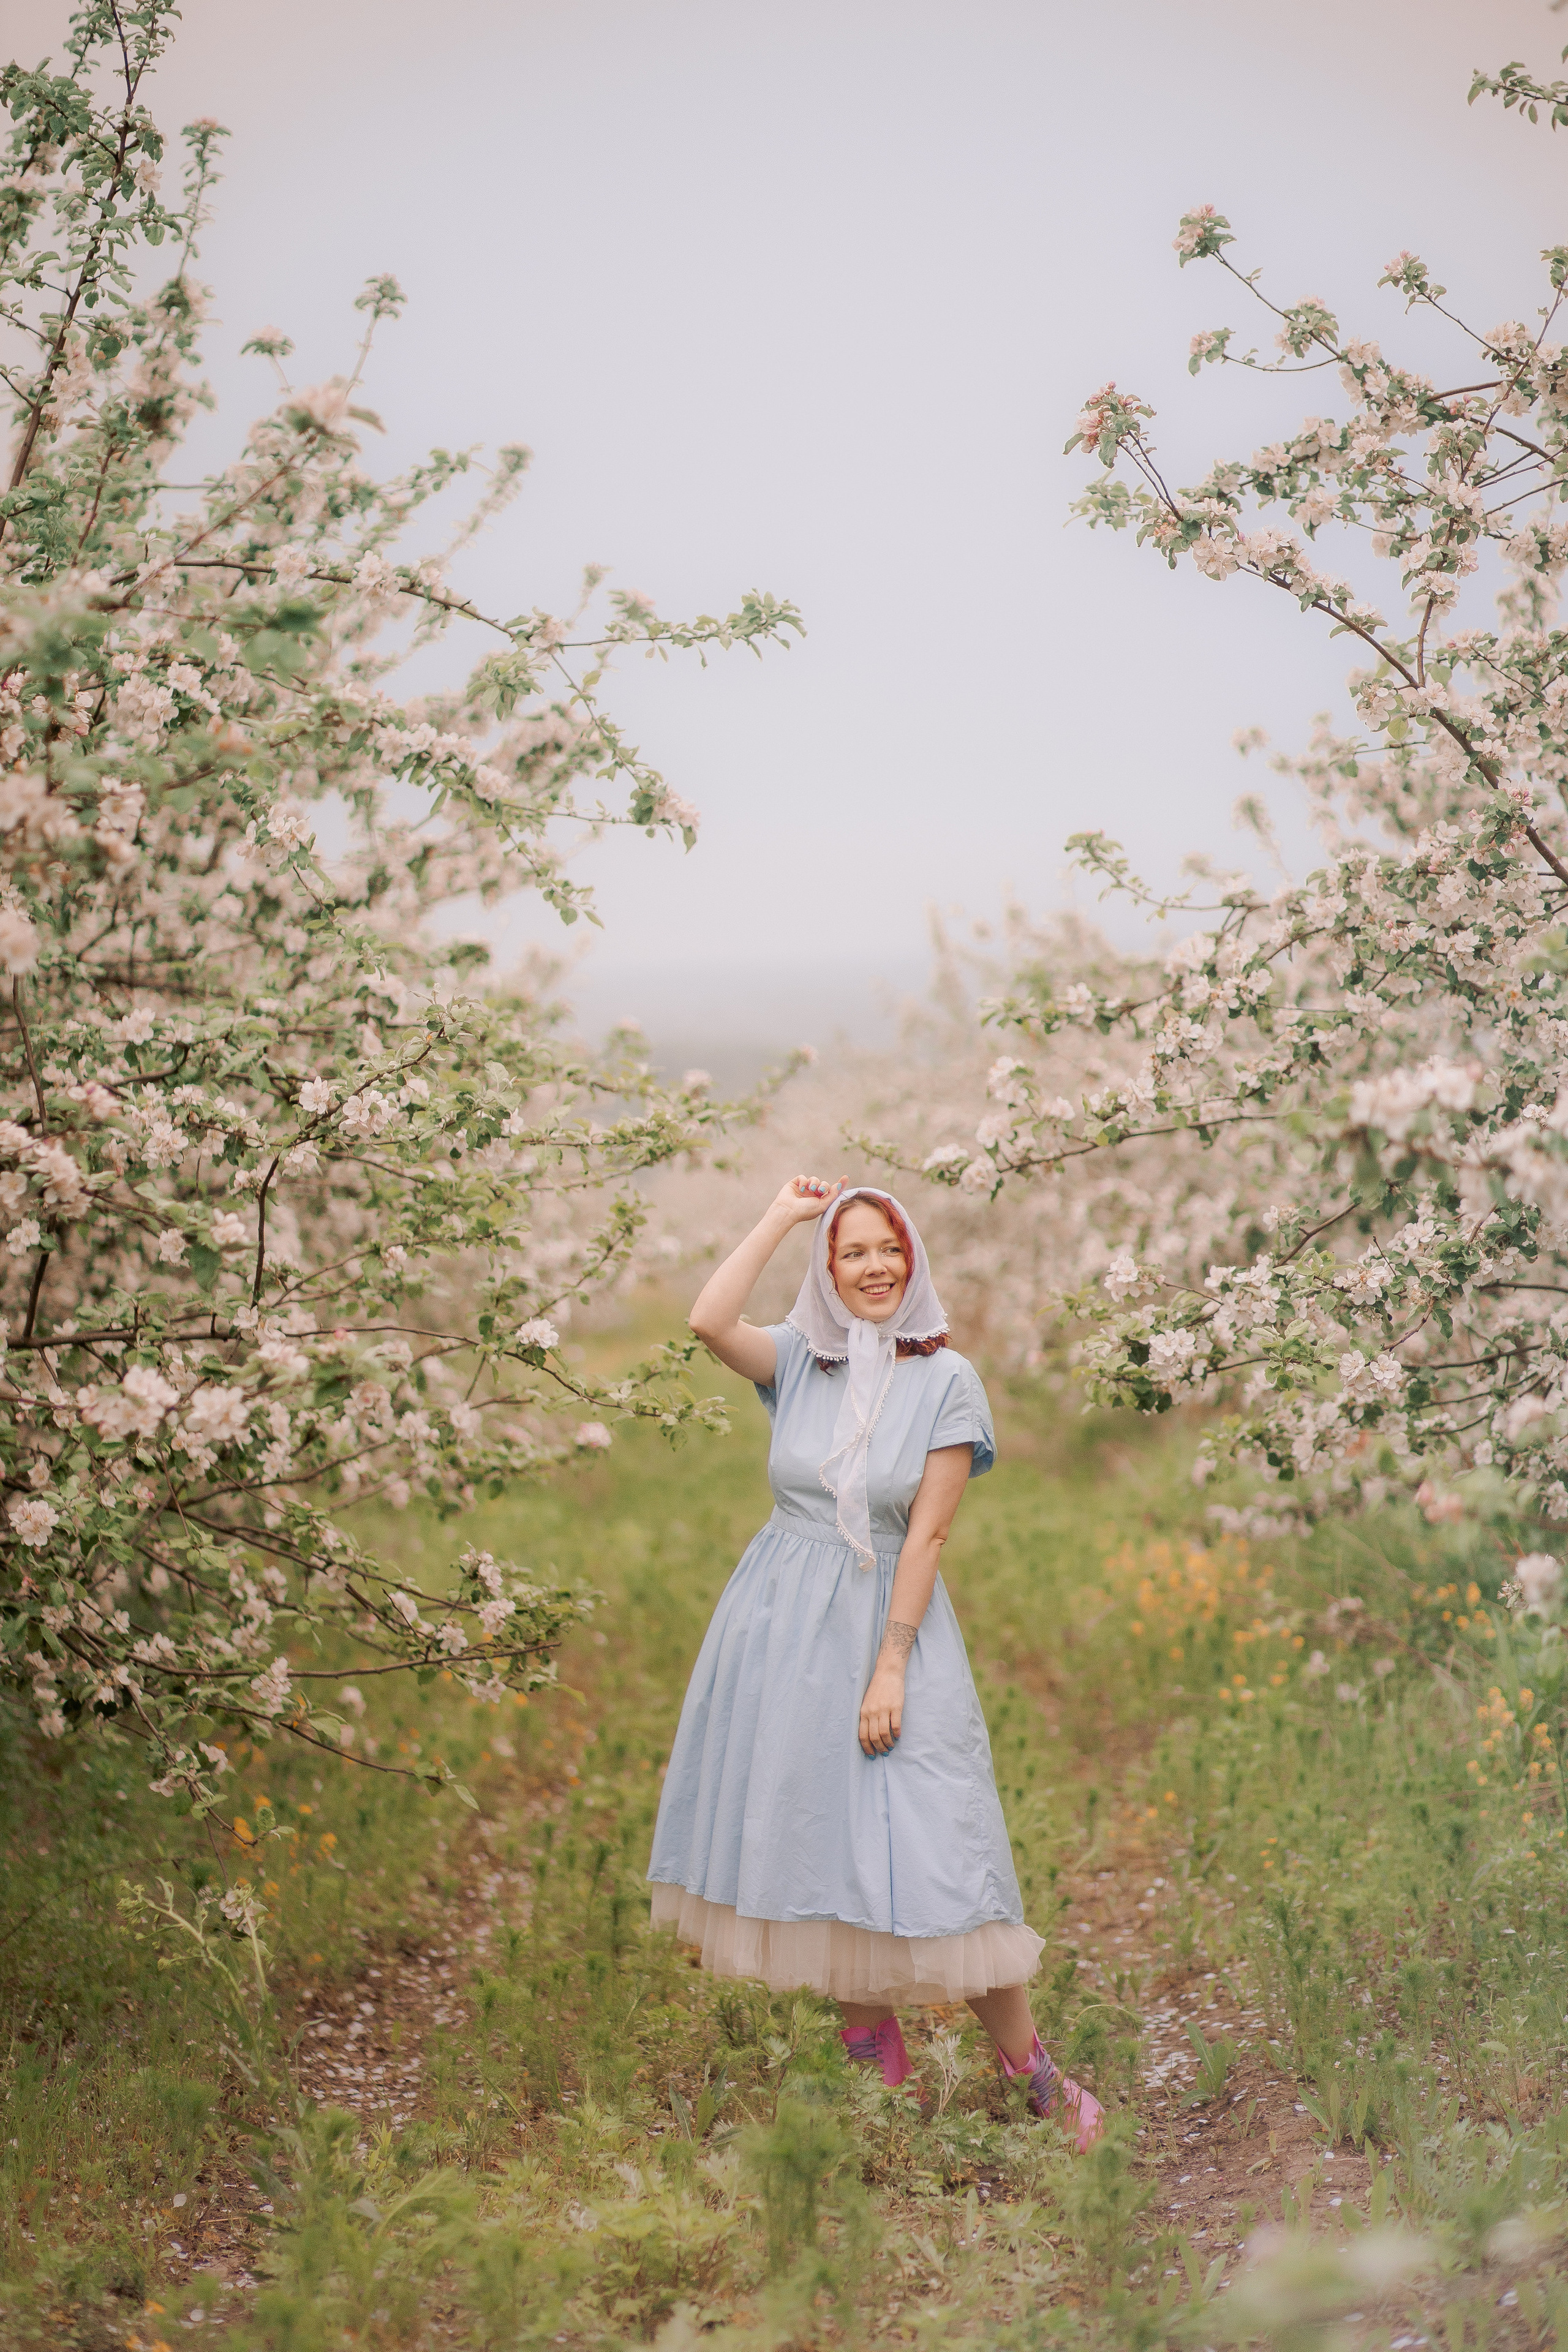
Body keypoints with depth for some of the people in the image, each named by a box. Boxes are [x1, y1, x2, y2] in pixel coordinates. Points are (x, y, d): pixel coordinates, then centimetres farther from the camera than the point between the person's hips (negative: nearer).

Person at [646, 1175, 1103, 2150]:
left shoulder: (947, 1379, -6)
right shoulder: (801, 1359, 2)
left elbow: (929, 1531, -9)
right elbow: (709, 1320, -18)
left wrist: (891, 1667, -13)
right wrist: (782, 1216, -9)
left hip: (886, 1619, -3)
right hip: (780, 1621, 3)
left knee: (926, 1846, -6)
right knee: (812, 1828, 9)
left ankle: (1034, 2070, 5)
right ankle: (873, 2046, 26)